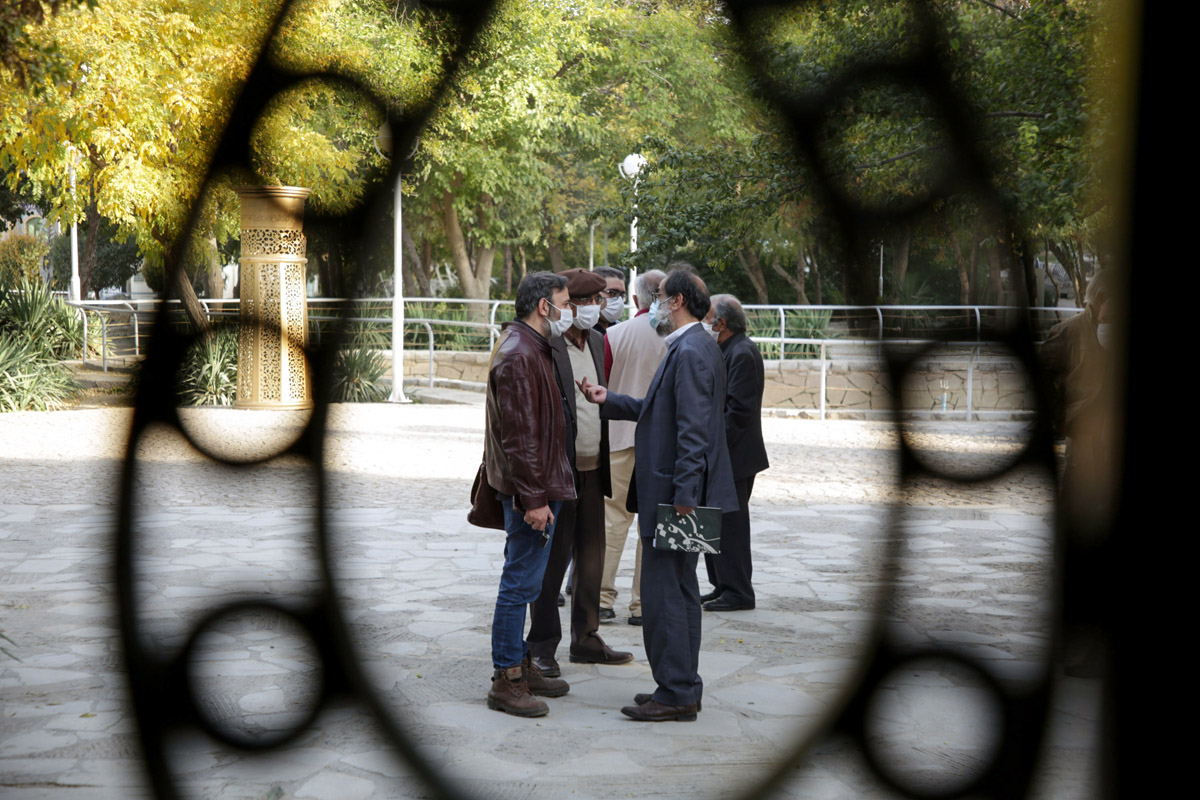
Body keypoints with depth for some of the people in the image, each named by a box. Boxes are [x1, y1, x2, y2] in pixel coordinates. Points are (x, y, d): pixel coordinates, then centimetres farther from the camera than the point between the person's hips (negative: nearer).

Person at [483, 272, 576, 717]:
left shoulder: (532, 349, 16)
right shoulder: (518, 356, -18)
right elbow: (519, 436, -22)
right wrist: (534, 499, -22)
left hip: (540, 485, 11)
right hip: (530, 489, -11)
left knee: (525, 580, 16)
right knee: (521, 582, -5)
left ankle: (520, 666, 25)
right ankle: (506, 683, 1)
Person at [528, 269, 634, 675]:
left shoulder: (597, 341, 12)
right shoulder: (545, 347, -13)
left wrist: (603, 461, 15)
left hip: (592, 468, 7)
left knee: (591, 557, 13)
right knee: (553, 559, -1)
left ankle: (586, 639, 24)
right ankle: (542, 646, 9)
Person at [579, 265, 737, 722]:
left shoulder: (690, 352, -17)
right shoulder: (691, 347, 15)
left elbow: (693, 432, -23)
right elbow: (655, 410, 20)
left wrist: (683, 498, -24)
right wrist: (607, 401, 14)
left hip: (674, 495, -11)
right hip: (676, 494, 11)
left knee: (663, 591, -6)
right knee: (680, 590, 15)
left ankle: (676, 694, 0)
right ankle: (682, 688, 24)